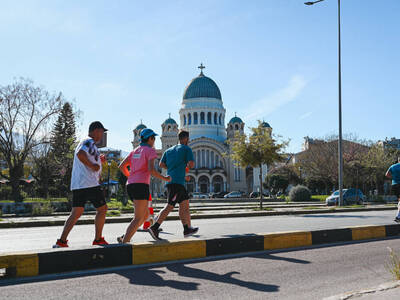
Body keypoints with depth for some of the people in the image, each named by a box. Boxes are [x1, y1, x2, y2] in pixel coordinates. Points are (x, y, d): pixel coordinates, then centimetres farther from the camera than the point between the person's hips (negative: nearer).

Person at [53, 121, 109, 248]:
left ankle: (61, 241, 1)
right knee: (102, 209, 3)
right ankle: (98, 240, 8)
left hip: (77, 185, 9)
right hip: (89, 183, -9)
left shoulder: (83, 143, 25)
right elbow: (80, 154, -27)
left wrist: (98, 160, 26)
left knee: (76, 213, 7)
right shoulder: (90, 142, -7)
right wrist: (92, 165, -20)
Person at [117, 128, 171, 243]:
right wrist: (165, 178, -2)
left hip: (130, 185, 8)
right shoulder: (150, 150, -1)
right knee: (138, 219, -8)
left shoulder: (134, 151, 20)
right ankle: (123, 243, -18)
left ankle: (124, 237, 7)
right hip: (141, 185, -8)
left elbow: (121, 166, 16)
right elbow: (151, 170, -15)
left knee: (145, 215, 17)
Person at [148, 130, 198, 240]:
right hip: (177, 182, -8)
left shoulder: (169, 150, 20)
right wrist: (187, 167, 14)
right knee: (170, 206, -12)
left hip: (170, 181, 8)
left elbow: (161, 164, 14)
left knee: (185, 203, 15)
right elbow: (191, 164, -7)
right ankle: (154, 227, -19)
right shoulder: (186, 149, 1)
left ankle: (187, 229, 19)